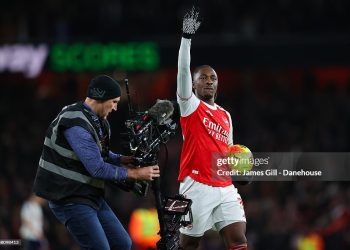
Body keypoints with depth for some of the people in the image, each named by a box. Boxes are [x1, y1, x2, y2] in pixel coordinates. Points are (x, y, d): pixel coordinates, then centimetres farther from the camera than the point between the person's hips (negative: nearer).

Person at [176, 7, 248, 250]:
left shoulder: (225, 116, 18)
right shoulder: (190, 107, 1)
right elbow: (183, 71, -13)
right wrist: (187, 36, -22)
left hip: (225, 187, 5)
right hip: (197, 185, -5)